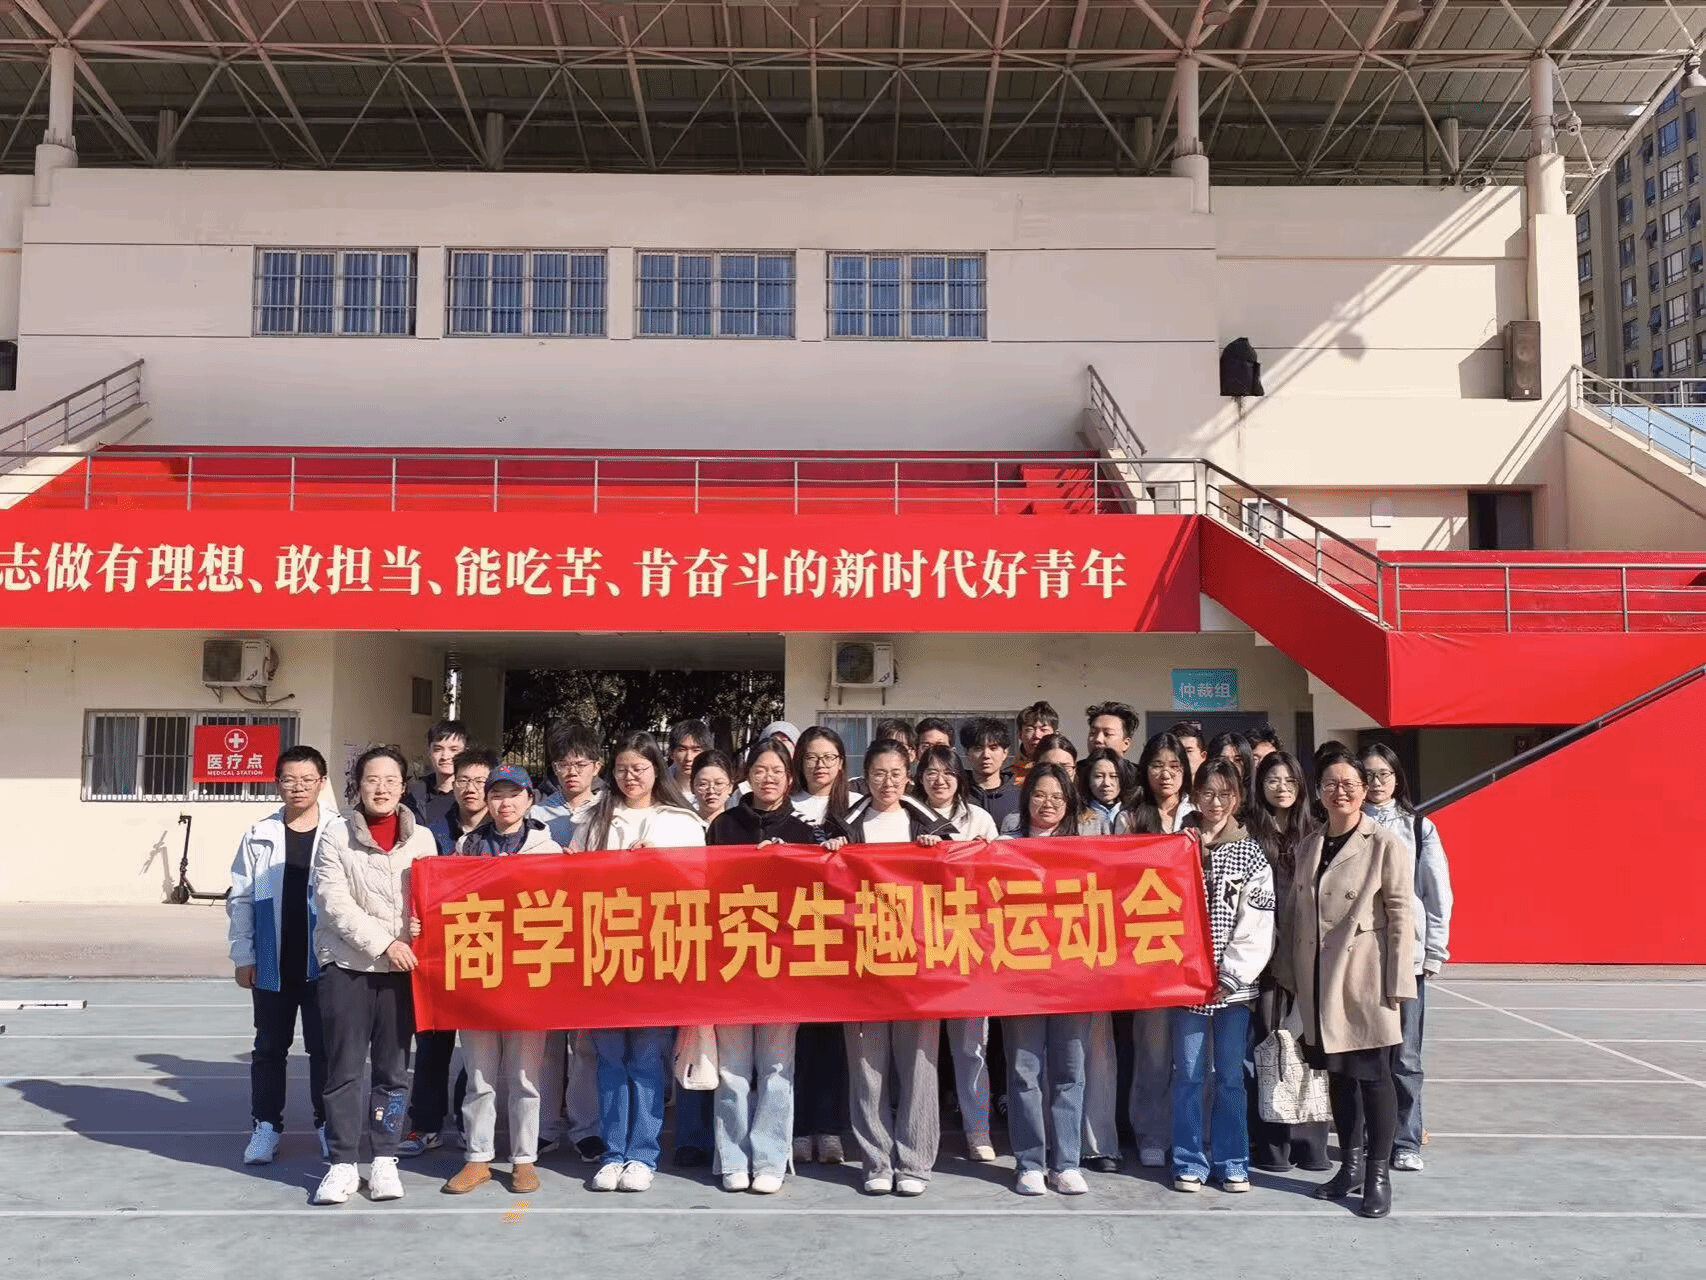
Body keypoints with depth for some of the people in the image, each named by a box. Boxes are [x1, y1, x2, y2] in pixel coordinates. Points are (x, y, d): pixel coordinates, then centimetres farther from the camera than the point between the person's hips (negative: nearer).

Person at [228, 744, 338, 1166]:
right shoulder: (260, 836, 1)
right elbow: (241, 899, 4)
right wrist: (243, 956, 0)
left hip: (323, 961, -2)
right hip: (272, 963, 2)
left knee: (324, 1047, 9)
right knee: (270, 1046, 13)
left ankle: (328, 1123, 22)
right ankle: (265, 1124, 25)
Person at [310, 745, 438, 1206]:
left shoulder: (422, 838, 6)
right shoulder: (335, 835, -1)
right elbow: (334, 902, -8)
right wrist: (383, 942, -15)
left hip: (402, 967, 2)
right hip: (346, 964, -2)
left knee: (393, 1068, 7)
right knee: (344, 1068, 3)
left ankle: (384, 1160, 18)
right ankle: (343, 1163, 13)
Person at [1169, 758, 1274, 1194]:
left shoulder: (1252, 853, 3)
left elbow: (1258, 924, -2)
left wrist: (1231, 975, -8)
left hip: (1234, 982, 0)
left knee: (1230, 1075, 6)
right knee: (1188, 1074, 4)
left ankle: (1231, 1162, 18)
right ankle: (1189, 1163, 13)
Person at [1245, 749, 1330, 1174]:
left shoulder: (1314, 833, 11)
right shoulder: (1250, 834, 2)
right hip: (1267, 951, -2)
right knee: (1269, 1043, 0)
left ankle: (1309, 1142, 14)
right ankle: (1270, 1143, 9)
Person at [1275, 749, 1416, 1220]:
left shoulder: (1386, 844, -6)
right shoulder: (1308, 847, 10)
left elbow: (1401, 916, -8)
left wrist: (1397, 983, -12)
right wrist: (1289, 975, 10)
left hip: (1364, 980, -5)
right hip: (1319, 981, 5)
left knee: (1373, 1074, 1)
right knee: (1337, 1072, 13)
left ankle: (1378, 1175, 13)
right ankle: (1351, 1165, 27)